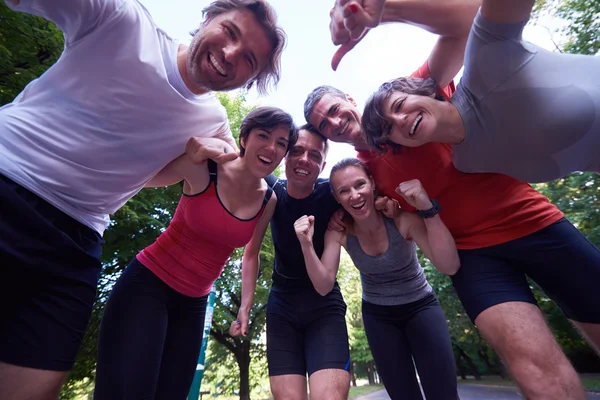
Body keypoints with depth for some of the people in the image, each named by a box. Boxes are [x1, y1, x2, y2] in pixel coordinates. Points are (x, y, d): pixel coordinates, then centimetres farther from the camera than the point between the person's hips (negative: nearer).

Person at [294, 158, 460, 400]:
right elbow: (324, 286, -23)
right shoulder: (339, 230, -20)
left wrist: (428, 209, -46)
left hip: (421, 306, -1)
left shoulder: (402, 217, -26)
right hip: (377, 315, 2)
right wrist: (307, 244, -37)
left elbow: (450, 267, -35)